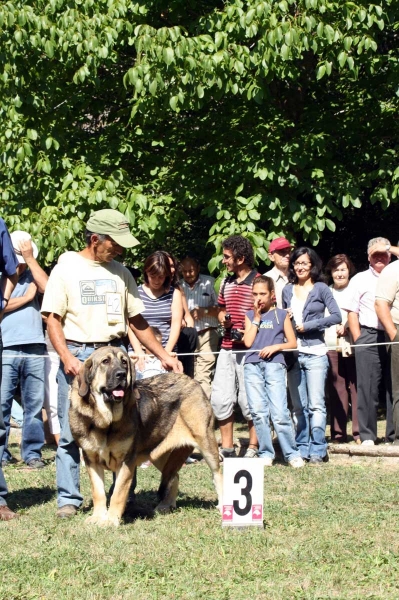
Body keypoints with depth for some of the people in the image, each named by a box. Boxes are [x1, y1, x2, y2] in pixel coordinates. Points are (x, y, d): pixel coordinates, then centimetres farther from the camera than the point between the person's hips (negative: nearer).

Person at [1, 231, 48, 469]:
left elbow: (48, 287, -7)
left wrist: (30, 258, -5)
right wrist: (26, 298, -2)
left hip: (35, 349, 2)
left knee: (34, 404, 4)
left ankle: (32, 452, 9)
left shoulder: (32, 275, 14)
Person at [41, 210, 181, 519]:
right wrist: (66, 357, -16)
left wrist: (163, 355, 9)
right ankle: (69, 499, 6)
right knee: (71, 432, -1)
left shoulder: (121, 273, 12)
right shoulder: (66, 269, 0)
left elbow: (136, 320, 16)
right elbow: (53, 318, -4)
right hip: (77, 356, -3)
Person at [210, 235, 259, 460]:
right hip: (227, 349, 7)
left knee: (248, 400, -3)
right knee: (220, 399, 6)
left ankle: (254, 447, 8)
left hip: (249, 350, -7)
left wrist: (247, 333, -20)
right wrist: (223, 319, 4)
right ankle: (227, 448, 14)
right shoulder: (227, 283, 15)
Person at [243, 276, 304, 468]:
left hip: (274, 365, -3)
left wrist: (275, 347, -7)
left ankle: (292, 454, -4)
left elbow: (292, 342, 9)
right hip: (252, 366, 3)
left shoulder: (281, 315, 11)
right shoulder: (250, 316, 17)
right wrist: (256, 318, 4)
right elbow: (248, 342, 4)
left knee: (279, 412, -11)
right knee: (258, 412, -3)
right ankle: (266, 454, 3)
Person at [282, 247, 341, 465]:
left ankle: (318, 450, -7)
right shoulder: (288, 290, 14)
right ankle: (302, 449, 11)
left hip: (315, 353, -4)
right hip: (293, 354, 4)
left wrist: (308, 326, -9)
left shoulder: (321, 289, 2)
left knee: (316, 404, -9)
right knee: (298, 406, 6)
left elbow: (336, 316, -5)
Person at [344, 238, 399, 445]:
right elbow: (352, 312, 6)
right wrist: (358, 340, -4)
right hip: (369, 337, -2)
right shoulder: (360, 280, 10)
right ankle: (367, 436, 2)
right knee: (368, 389, -2)